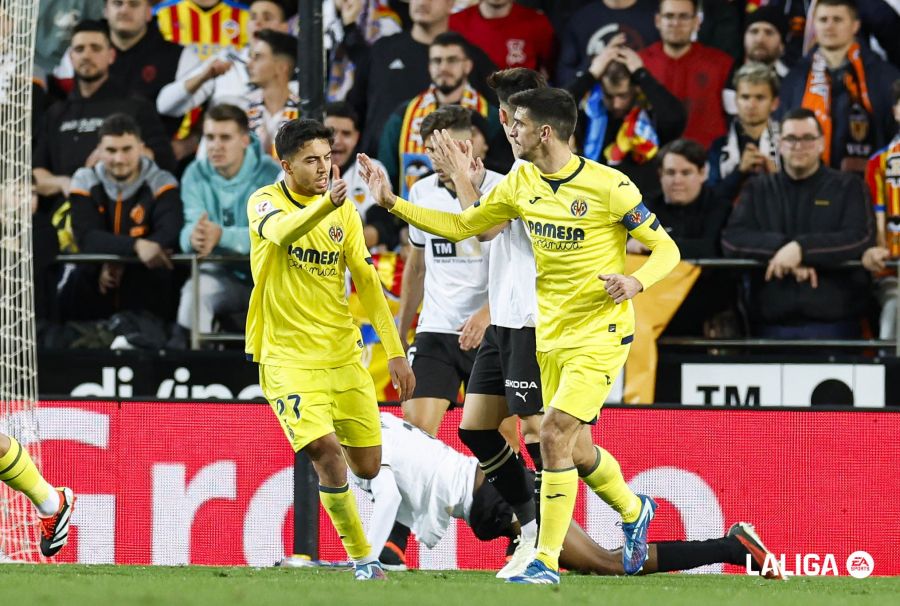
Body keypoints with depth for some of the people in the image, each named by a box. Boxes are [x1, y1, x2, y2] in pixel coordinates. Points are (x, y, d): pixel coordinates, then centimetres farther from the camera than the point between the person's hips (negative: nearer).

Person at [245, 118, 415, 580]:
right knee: (326, 452, -21)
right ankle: (362, 559, -8)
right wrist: (325, 204, -51)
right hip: (288, 357, -5)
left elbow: (367, 281, 9)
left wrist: (395, 352, 5)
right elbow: (281, 232, -32)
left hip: (342, 353, 5)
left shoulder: (345, 211, 5)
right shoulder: (265, 203, -8)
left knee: (367, 466, 6)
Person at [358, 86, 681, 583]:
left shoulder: (607, 186, -16)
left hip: (600, 335, -7)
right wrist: (392, 202, 5)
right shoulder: (521, 183, 2)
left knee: (553, 434, -18)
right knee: (576, 453, 13)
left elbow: (666, 249, -10)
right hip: (550, 335, 7)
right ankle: (634, 511, 43)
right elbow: (461, 227, 12)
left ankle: (546, 561, -11)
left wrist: (636, 281, -30)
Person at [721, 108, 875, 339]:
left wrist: (802, 249, -19)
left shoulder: (848, 187, 9)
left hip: (832, 322, -2)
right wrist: (783, 247, -16)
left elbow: (862, 239, -7)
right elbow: (732, 240, 0)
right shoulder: (758, 190, 15)